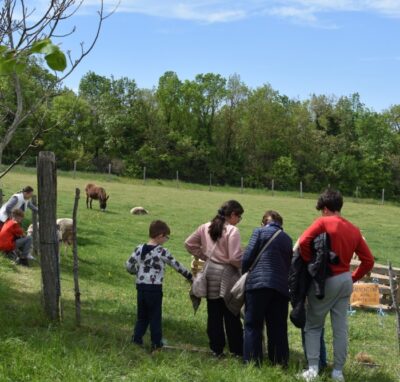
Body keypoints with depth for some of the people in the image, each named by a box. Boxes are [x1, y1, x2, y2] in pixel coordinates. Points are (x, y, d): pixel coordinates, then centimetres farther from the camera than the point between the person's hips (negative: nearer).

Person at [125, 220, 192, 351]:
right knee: (155, 316, 6)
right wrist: (190, 277, 9)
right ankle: (156, 343, 12)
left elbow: (128, 265, 4)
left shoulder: (139, 248, 2)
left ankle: (137, 338, 18)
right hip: (154, 288, -5)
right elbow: (177, 266, -2)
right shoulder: (162, 251, -11)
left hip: (140, 286, 5)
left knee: (142, 314, 18)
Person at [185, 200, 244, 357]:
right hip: (227, 274, -5)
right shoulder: (232, 231, -14)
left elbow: (189, 243, 13)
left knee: (213, 314, 11)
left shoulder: (206, 228, 5)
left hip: (211, 273, 5)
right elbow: (235, 258, -20)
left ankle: (216, 349, 17)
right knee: (231, 315, 5)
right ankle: (237, 350, 12)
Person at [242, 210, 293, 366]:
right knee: (278, 327, 10)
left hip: (258, 283, -4)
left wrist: (245, 274, 13)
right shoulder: (288, 239, 18)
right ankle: (280, 363, 12)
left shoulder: (260, 232, 4)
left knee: (253, 325, 3)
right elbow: (289, 264, 16)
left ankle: (252, 361, 1)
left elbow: (247, 257, -1)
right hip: (281, 287, 4)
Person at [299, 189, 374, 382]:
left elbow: (304, 242, -24)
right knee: (341, 328, 9)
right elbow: (368, 260, 7)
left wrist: (310, 264, -9)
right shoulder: (354, 230, 8)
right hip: (345, 281, 5)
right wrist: (353, 278, 13)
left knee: (313, 326, 8)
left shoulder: (323, 222, -10)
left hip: (325, 280, -5)